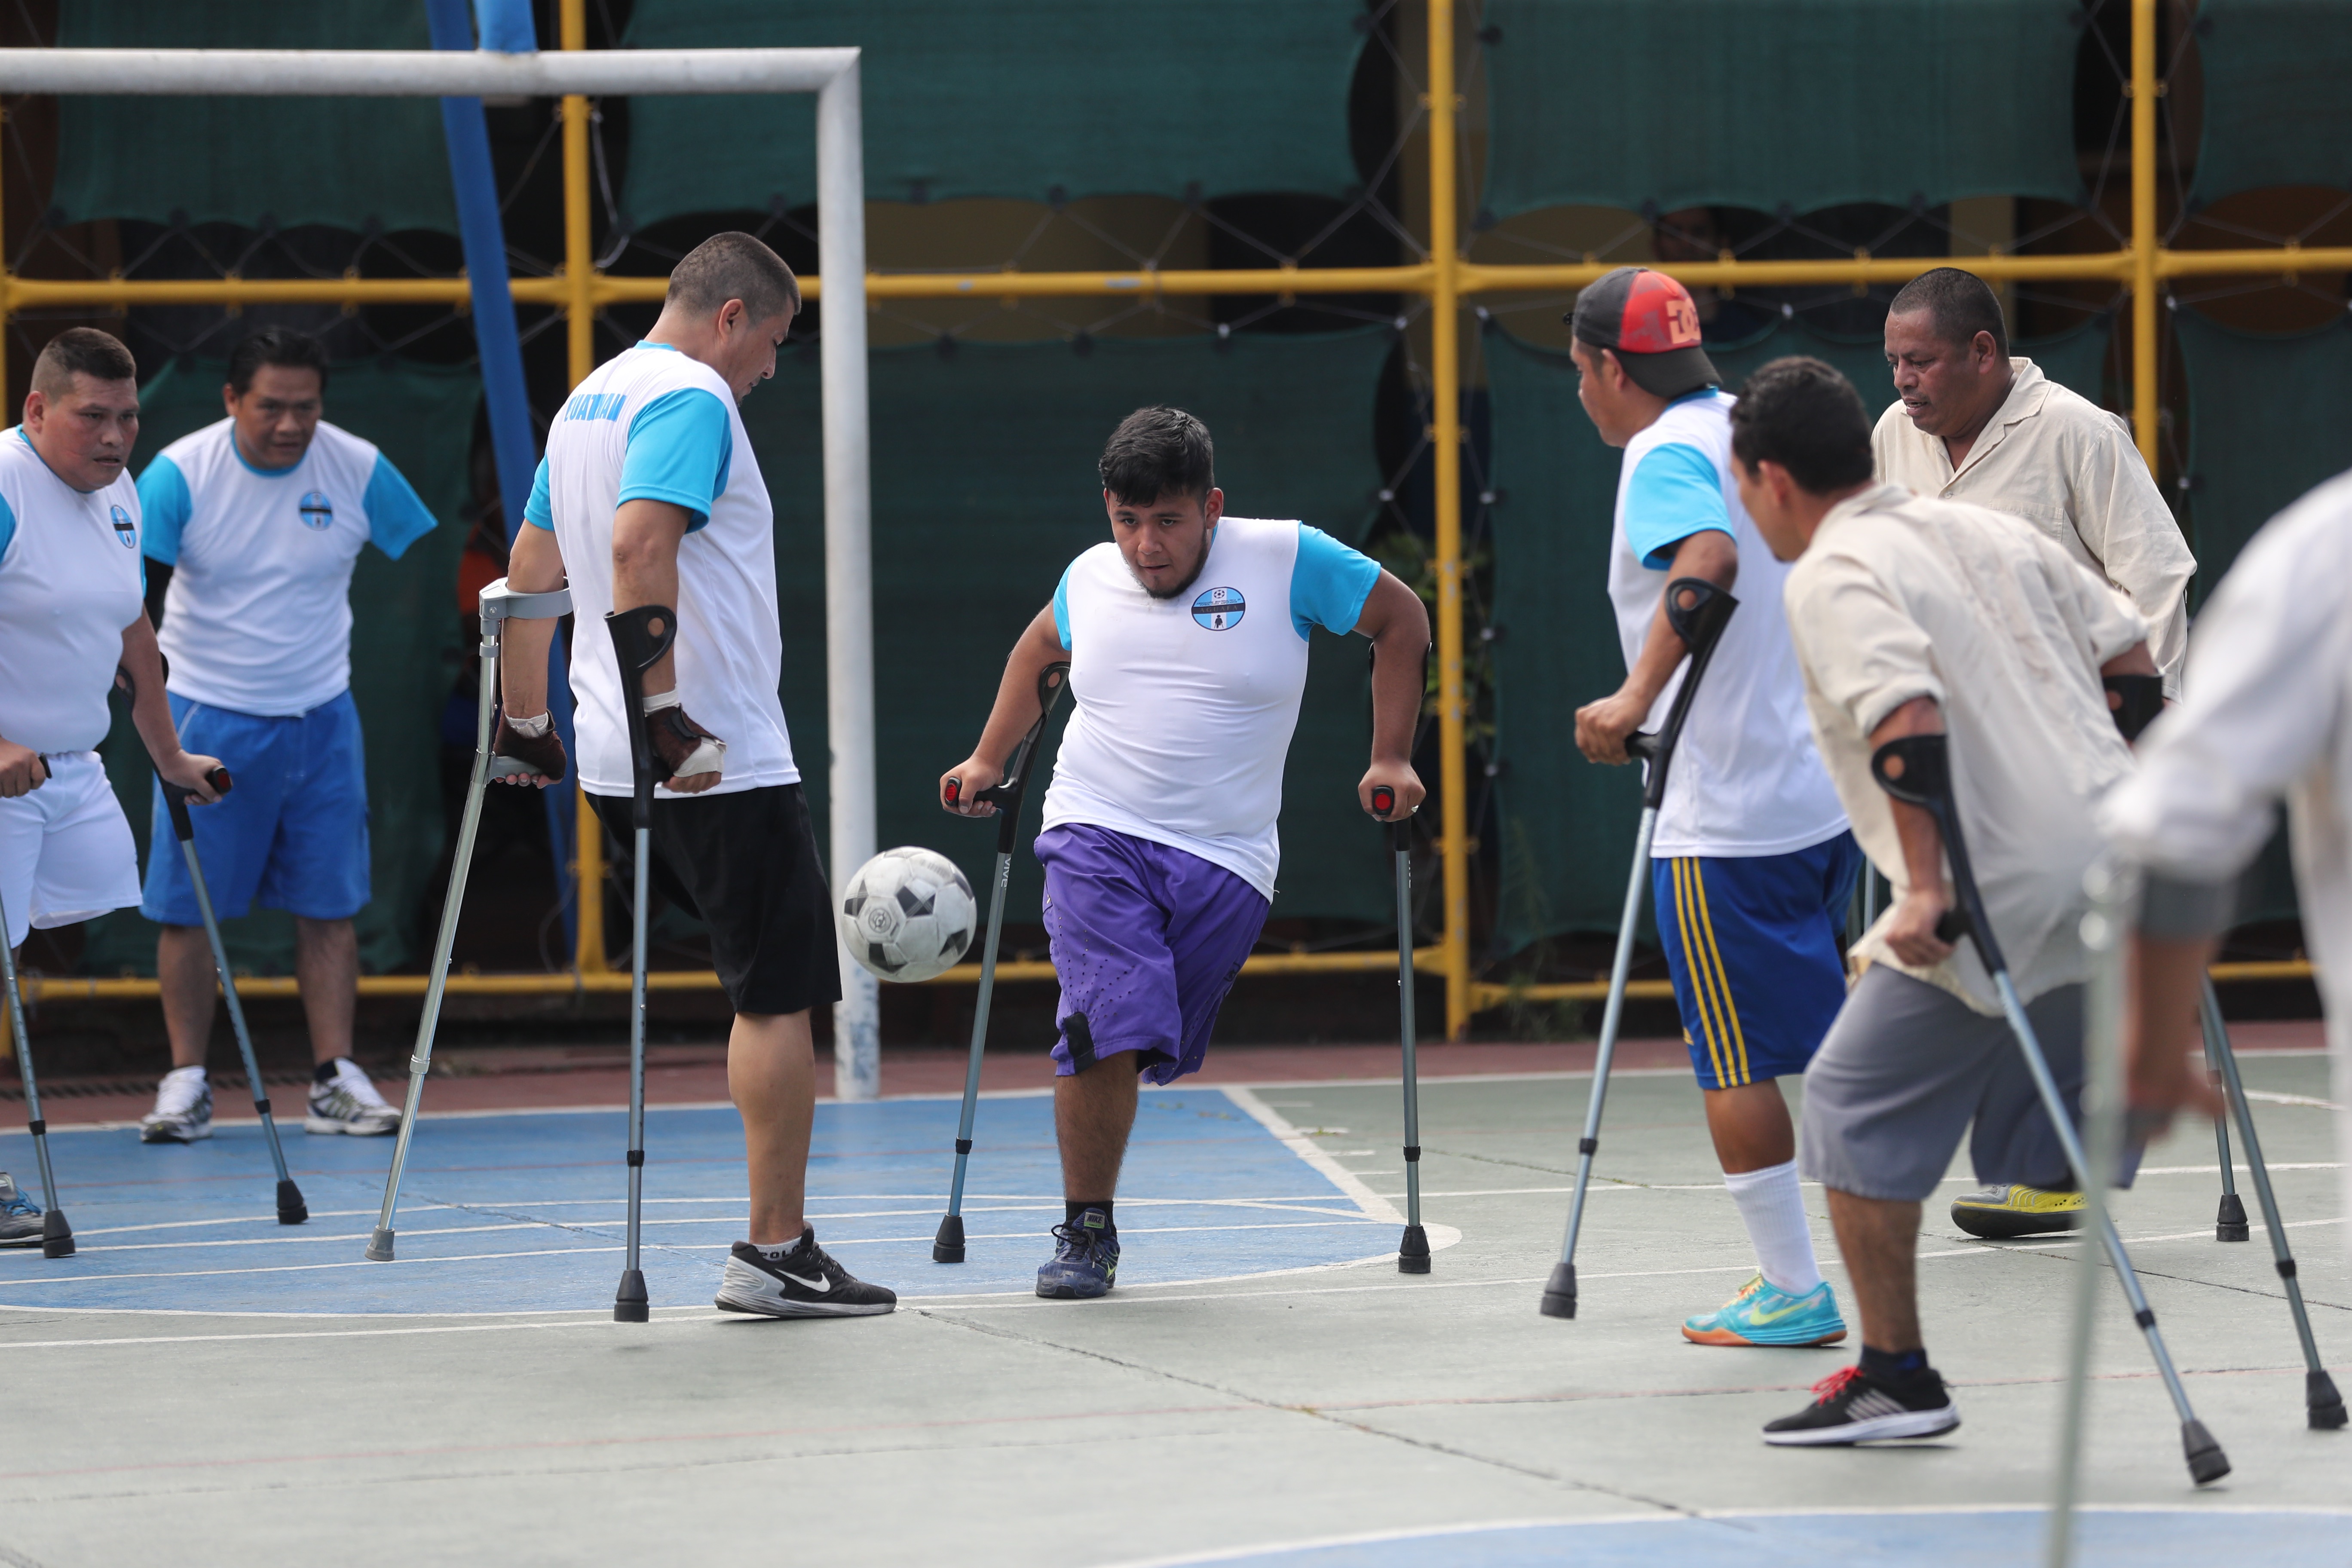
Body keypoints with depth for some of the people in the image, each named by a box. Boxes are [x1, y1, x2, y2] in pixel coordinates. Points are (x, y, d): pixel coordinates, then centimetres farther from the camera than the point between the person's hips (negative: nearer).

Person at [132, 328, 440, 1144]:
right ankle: (187, 1083, 7)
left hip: (321, 719, 2)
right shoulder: (182, 474, -12)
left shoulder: (358, 470, -5)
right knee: (186, 907, -2)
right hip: (207, 717, -2)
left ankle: (336, 1079, 8)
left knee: (329, 906, 2)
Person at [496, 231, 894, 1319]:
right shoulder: (691, 396, -12)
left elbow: (529, 568, 24)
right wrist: (667, 711, -30)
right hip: (721, 761, -9)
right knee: (780, 998, -4)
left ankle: (773, 1241, 15)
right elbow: (640, 547, -27)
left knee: (764, 985, 17)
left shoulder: (588, 401, 18)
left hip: (623, 768, 9)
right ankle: (775, 1254, -4)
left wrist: (525, 719, 30)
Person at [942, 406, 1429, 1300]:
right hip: (1096, 837, 0)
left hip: (1224, 861, 0)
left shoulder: (1287, 561, -2)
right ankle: (1086, 1230, -4)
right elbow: (1037, 652, 30)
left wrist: (1390, 759, 5)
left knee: (1150, 1043, -2)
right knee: (1104, 1028, -17)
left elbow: (1401, 620, 9)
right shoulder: (1090, 580, 7)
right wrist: (988, 759, 27)